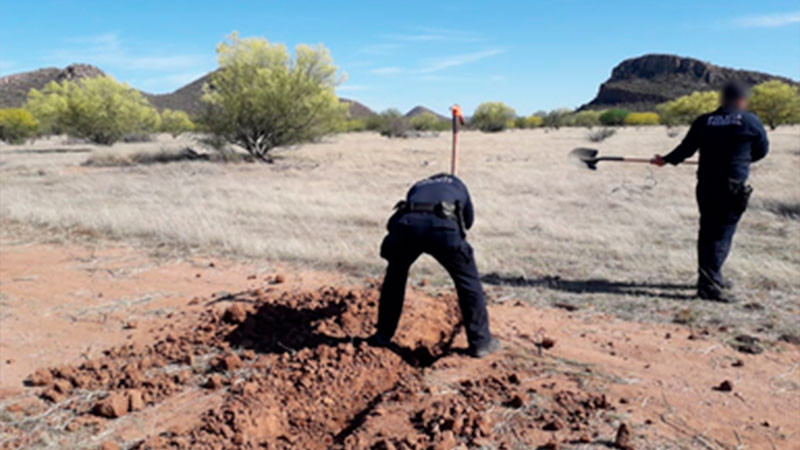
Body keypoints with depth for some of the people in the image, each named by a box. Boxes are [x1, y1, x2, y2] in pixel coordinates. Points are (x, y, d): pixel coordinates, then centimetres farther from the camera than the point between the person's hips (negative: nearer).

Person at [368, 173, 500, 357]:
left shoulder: (417, 187, 42)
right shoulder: (456, 183, 39)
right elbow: (469, 219, 41)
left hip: (406, 223, 3)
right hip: (443, 226, -2)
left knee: (394, 278, 28)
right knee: (468, 282, 16)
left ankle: (383, 336, 35)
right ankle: (480, 342, 19)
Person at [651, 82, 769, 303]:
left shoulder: (704, 121, 2)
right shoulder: (750, 122, -4)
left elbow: (686, 148, 9)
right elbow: (762, 150, 9)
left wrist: (667, 160, 26)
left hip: (705, 186, 4)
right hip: (732, 189, -4)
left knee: (707, 231, 14)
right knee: (723, 234, -2)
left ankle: (710, 277, 27)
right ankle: (710, 284, -8)